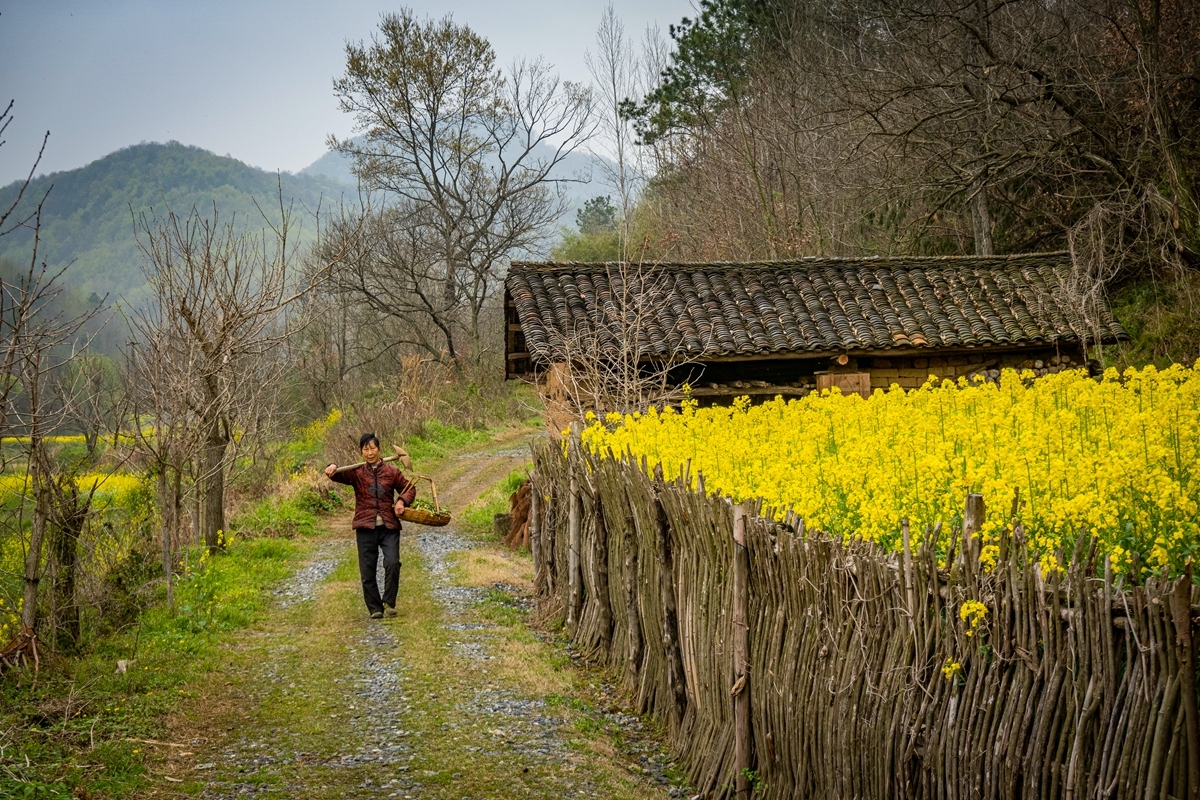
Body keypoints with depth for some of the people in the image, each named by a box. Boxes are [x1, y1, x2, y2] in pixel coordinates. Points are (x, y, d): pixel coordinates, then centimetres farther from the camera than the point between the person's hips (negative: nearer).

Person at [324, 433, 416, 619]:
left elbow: (409, 488, 15)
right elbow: (339, 476, -14)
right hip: (365, 527, 0)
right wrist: (332, 469, -38)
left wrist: (402, 501, -6)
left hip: (389, 527, 0)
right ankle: (375, 609, 15)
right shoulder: (356, 472, 3)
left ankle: (389, 603, -1)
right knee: (367, 571, 2)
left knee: (392, 563, -16)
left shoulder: (392, 471, 6)